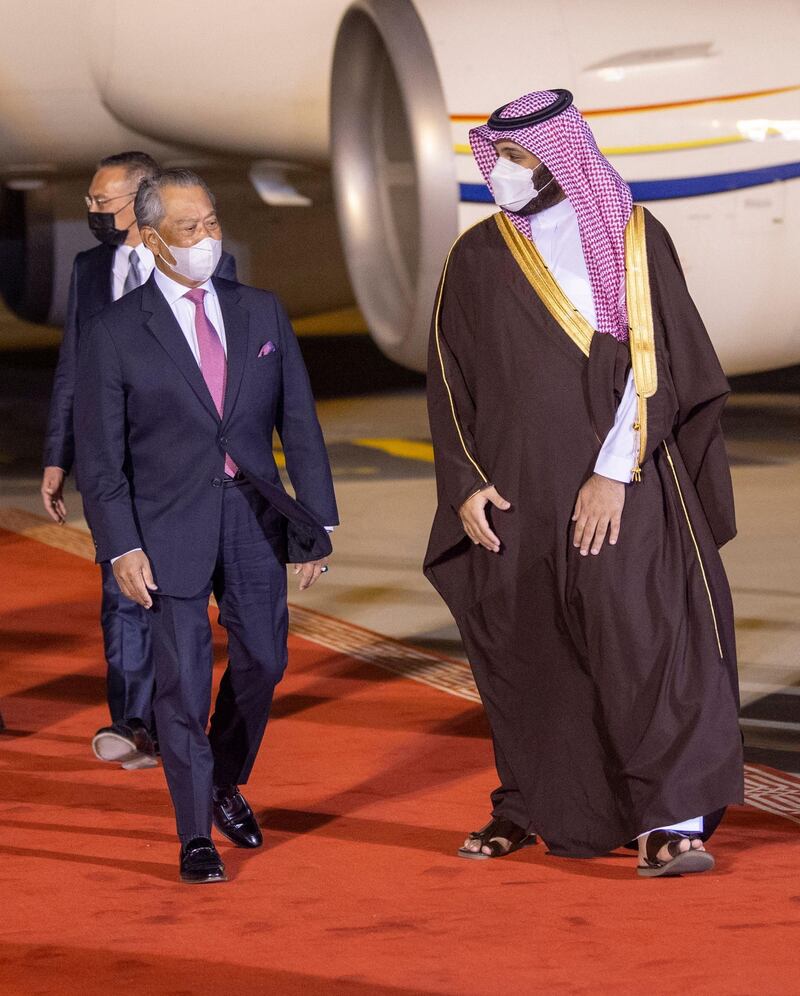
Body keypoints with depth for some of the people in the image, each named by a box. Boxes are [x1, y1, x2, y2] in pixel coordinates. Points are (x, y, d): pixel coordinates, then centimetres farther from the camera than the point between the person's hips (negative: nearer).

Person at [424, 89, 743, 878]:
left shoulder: (633, 240, -1)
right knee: (523, 655, 6)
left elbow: (654, 362, -7)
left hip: (618, 489, -3)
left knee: (642, 640, -10)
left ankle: (671, 817, -8)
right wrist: (465, 484, -3)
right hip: (515, 493, 3)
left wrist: (614, 472, -15)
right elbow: (450, 381, 8)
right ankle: (530, 804, 21)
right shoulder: (478, 258, 7)